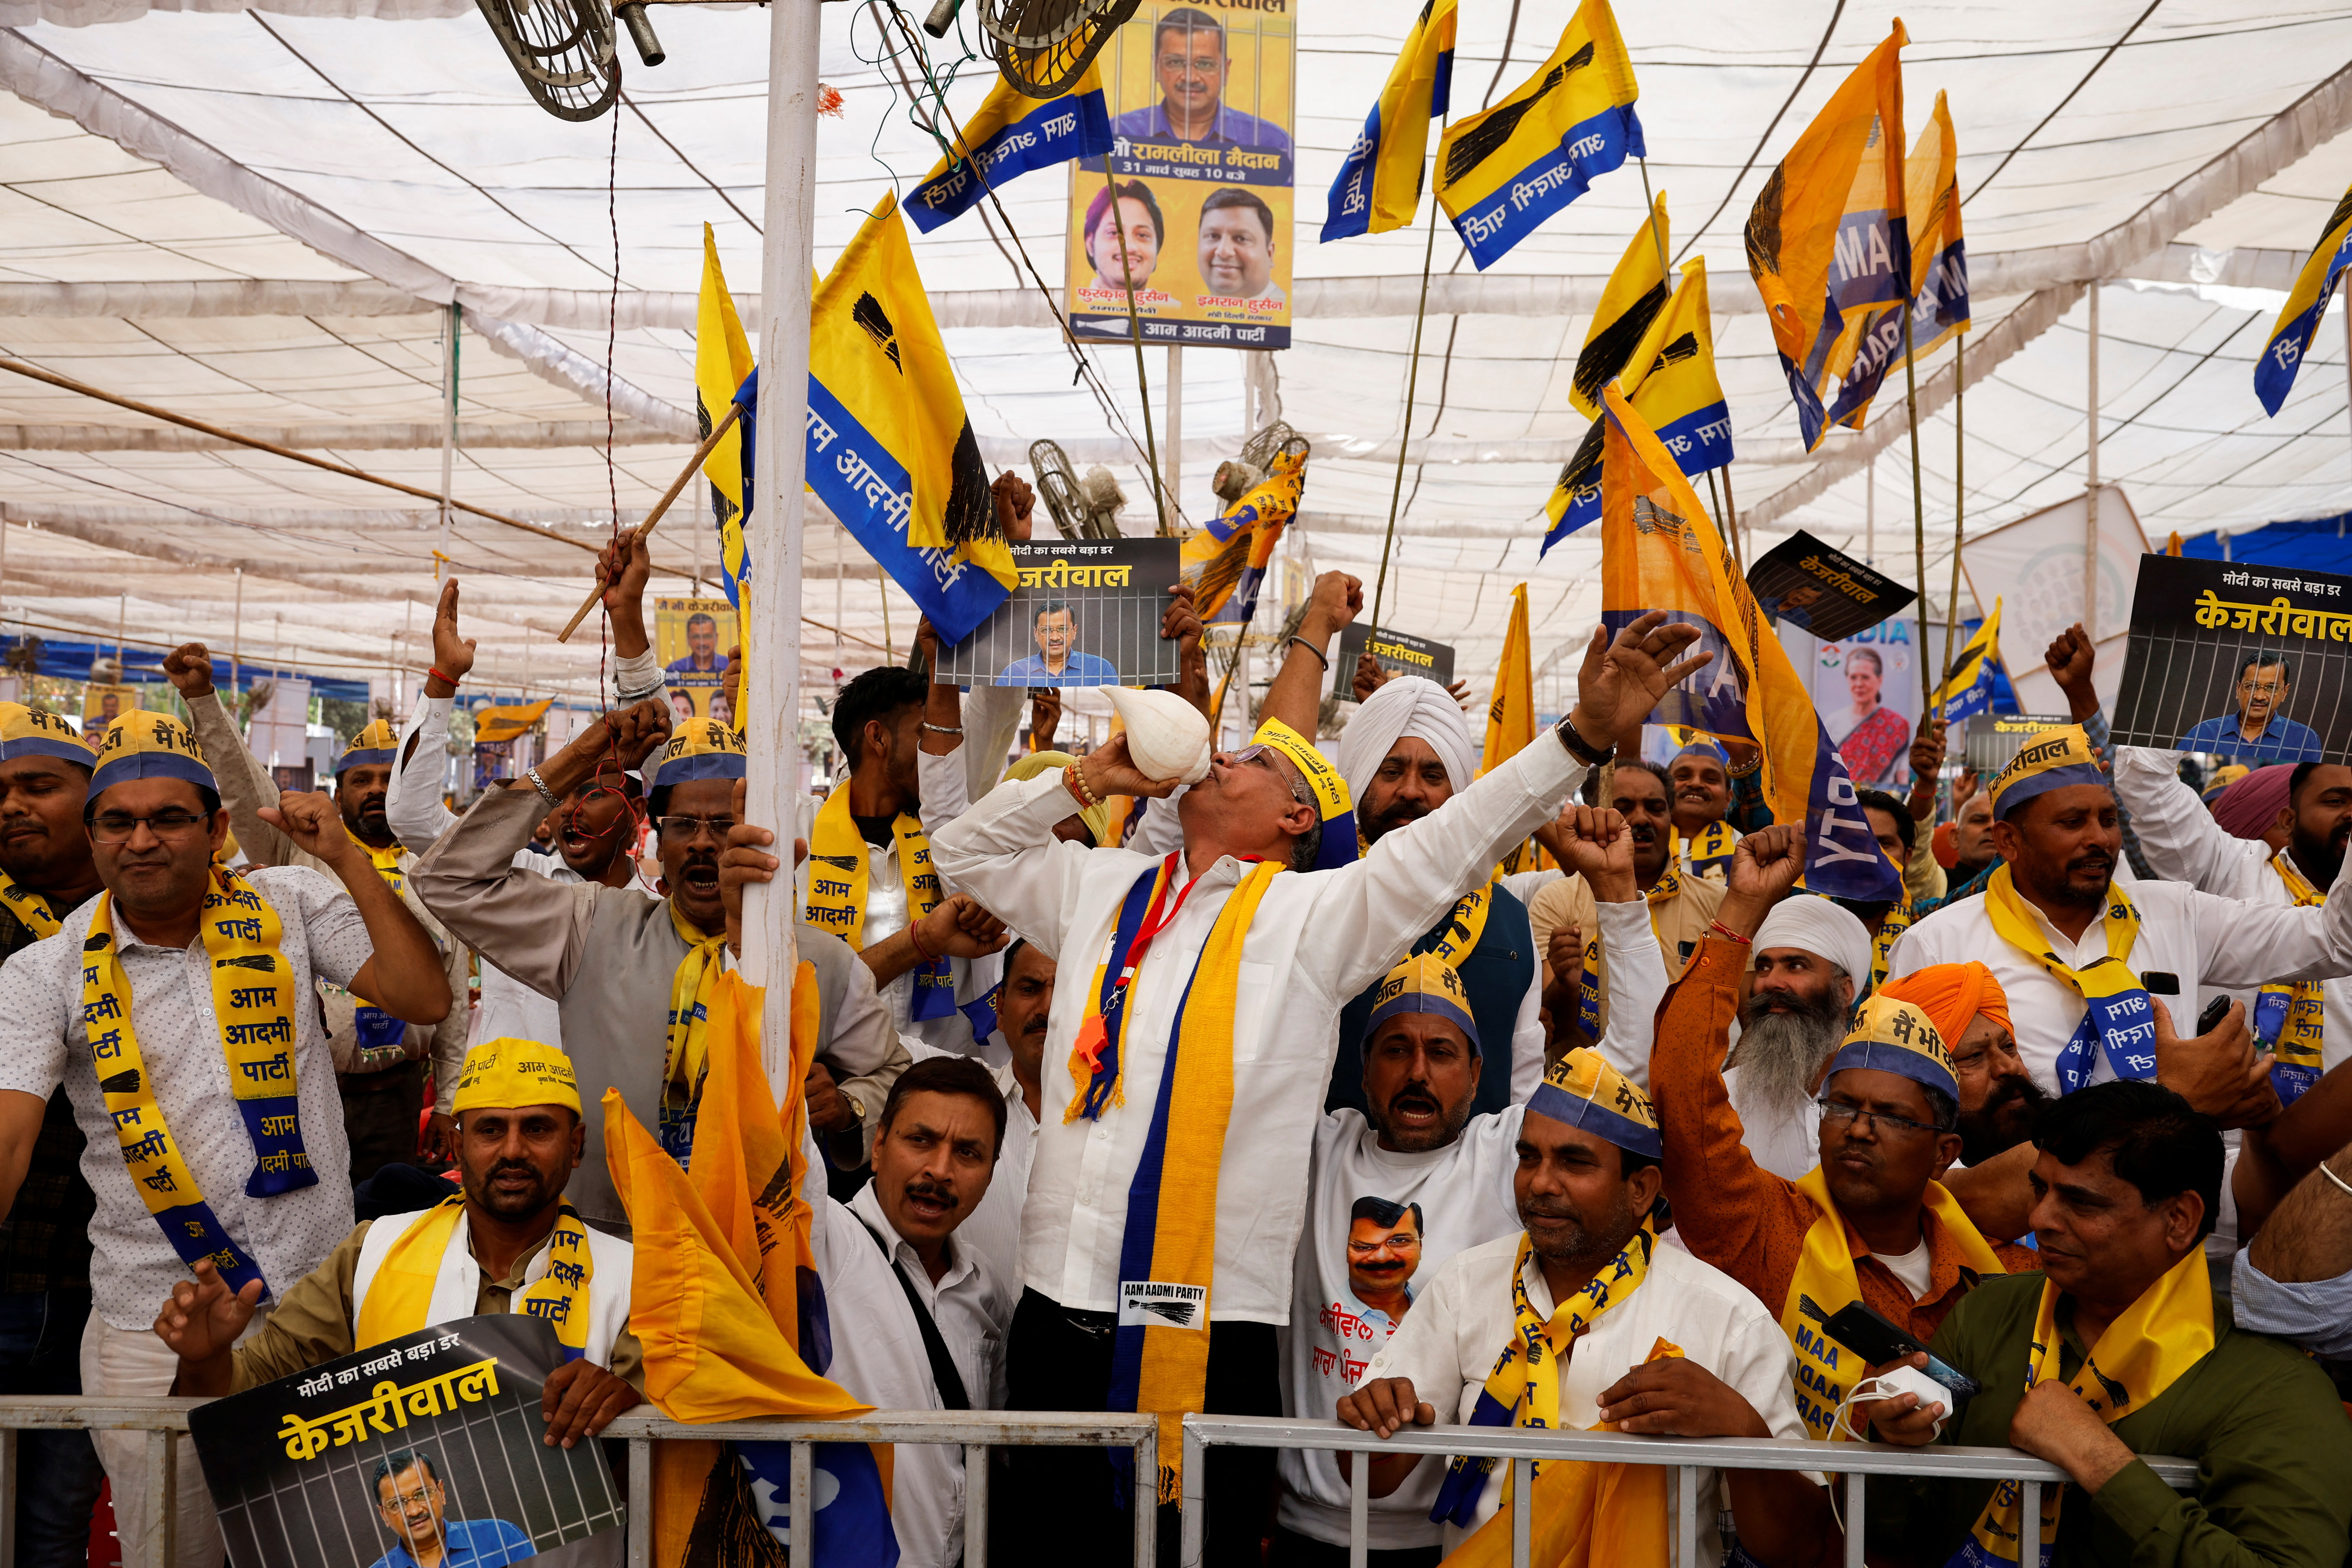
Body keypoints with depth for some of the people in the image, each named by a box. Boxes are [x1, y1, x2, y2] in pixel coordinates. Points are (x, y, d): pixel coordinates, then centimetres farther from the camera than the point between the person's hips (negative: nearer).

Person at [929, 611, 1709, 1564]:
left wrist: (1584, 733, -15)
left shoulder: (1317, 911, 5)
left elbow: (1452, 845, -5)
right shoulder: (1100, 889, 17)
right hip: (1061, 1304, 4)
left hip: (1214, 1324, -3)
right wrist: (1085, 779, 14)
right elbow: (965, 850, 27)